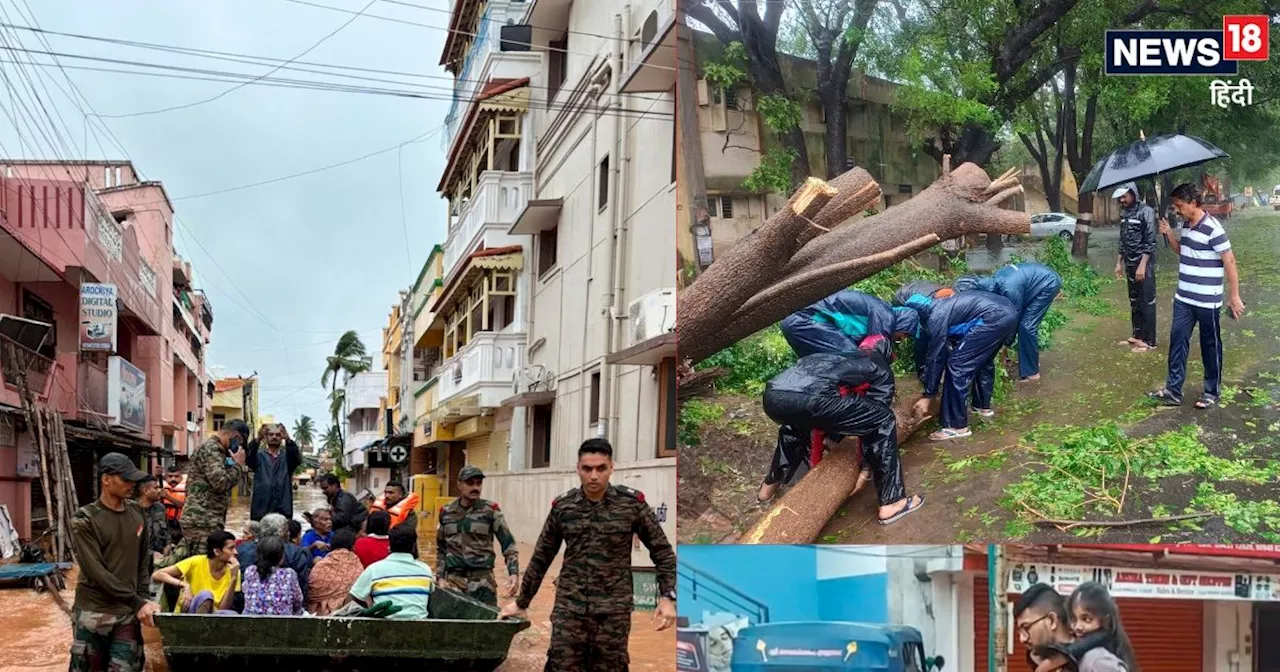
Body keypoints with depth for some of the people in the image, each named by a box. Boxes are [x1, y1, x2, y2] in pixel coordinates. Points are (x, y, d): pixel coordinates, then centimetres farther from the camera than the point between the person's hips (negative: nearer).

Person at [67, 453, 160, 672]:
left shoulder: (137, 514, 7)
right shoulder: (84, 520, -9)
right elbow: (96, 572, -15)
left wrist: (144, 598, -1)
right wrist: (137, 602, -19)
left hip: (128, 612, 4)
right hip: (93, 612, -4)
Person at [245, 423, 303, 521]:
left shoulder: (287, 457, 10)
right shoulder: (259, 456, 10)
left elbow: (298, 459, -12)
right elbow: (248, 458, -12)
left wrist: (288, 440, -31)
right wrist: (258, 439, -31)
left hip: (283, 510, 0)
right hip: (260, 509, 0)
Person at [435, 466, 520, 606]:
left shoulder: (490, 511, 0)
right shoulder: (446, 513, 8)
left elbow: (509, 545, -2)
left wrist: (514, 572, -14)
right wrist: (440, 576, 8)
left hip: (482, 580, -2)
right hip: (453, 579, 2)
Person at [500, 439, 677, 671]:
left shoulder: (632, 504, -4)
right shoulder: (562, 507, 2)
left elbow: (662, 551, 2)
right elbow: (541, 558, 12)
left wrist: (668, 596, -9)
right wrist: (521, 602, 17)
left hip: (613, 612, -1)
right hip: (569, 609, 2)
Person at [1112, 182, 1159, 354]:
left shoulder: (1146, 211, -13)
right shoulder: (1124, 212, 10)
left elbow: (1150, 241, -17)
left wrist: (1142, 265, -21)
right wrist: (1119, 263, 15)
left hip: (1144, 264, -8)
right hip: (1130, 264, 8)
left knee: (1147, 303, -3)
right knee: (1134, 302, 14)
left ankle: (1149, 341, 2)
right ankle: (1138, 336, 24)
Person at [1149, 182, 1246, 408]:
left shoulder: (1212, 228, -19)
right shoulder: (1187, 226, 6)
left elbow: (1230, 262, -18)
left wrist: (1234, 297, -17)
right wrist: (1169, 235, 3)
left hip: (1207, 301, -8)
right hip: (1183, 298, 8)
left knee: (1210, 345, 6)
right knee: (1178, 339, 6)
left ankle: (1212, 392, 19)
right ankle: (1173, 390, 11)